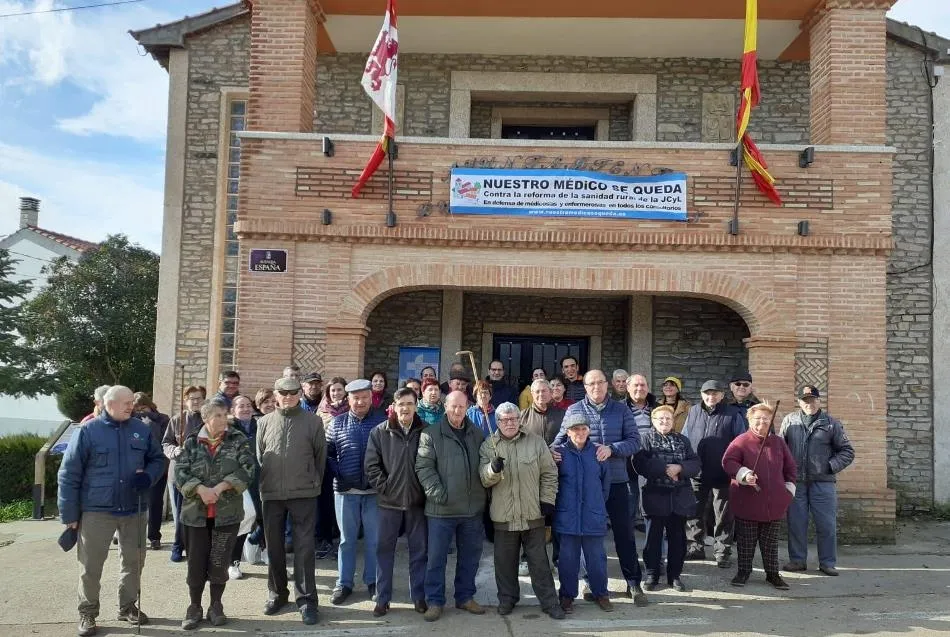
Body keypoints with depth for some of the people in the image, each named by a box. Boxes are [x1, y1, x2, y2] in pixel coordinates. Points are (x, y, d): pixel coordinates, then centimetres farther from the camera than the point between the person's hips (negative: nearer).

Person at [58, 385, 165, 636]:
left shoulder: (142, 430, 2)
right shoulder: (88, 431, -8)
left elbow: (158, 460, 13)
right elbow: (69, 474, -5)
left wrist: (148, 476, -11)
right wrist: (70, 513, -6)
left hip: (134, 509, 4)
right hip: (96, 511, -3)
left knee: (134, 561, 14)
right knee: (90, 565, 6)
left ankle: (127, 606, 31)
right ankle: (87, 613, 23)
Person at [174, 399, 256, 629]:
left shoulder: (238, 440, -1)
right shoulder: (192, 442, 2)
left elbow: (247, 470, -11)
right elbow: (180, 471, -6)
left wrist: (219, 487, -19)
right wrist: (201, 489, -20)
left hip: (228, 512, -1)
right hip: (196, 511, 1)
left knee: (220, 562, 5)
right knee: (196, 562, 6)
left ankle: (216, 606, 22)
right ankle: (194, 608, 22)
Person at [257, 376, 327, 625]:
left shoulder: (313, 421, -1)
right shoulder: (264, 422, 6)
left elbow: (320, 456, 4)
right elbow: (258, 457, 12)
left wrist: (315, 484, 7)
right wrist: (263, 486, 11)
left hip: (303, 494, -3)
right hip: (271, 494, 3)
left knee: (304, 547, -1)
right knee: (273, 546, 13)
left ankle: (306, 599, 7)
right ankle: (277, 593, 28)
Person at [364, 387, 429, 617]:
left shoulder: (425, 431, -2)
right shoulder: (380, 432, -2)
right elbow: (371, 464, -2)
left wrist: (425, 489, -3)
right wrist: (384, 487, -8)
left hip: (417, 501, 0)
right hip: (389, 501, 0)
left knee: (419, 550, 9)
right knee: (384, 550, 7)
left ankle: (419, 597, 22)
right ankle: (382, 599, 19)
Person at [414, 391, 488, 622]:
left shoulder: (476, 434, 10)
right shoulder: (431, 434, -3)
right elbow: (424, 467, -9)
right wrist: (436, 492, -17)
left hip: (472, 507, 4)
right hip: (442, 508, -4)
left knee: (470, 556, 13)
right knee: (436, 557, 3)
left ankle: (465, 597, 29)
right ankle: (434, 601, 16)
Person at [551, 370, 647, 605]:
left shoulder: (621, 409, 1)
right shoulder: (573, 410, 0)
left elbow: (634, 441, -2)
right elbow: (560, 440, 3)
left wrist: (611, 449, -18)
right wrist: (554, 453, -18)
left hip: (616, 481, 0)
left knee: (624, 532, 6)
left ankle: (634, 583, 19)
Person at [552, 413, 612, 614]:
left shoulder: (597, 452, 1)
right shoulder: (558, 452, -5)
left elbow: (606, 481, 11)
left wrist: (598, 503, 13)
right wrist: (560, 504, 4)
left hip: (594, 516, 1)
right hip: (567, 516, -1)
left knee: (596, 557, 10)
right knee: (568, 558, 7)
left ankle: (600, 593, 28)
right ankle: (567, 595, 23)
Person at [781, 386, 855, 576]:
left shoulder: (832, 424, 4)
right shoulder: (789, 421, 7)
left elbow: (847, 451, 6)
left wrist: (831, 466, -6)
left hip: (823, 482, -1)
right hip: (795, 482, 1)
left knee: (826, 524, 2)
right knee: (796, 523, 7)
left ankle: (827, 562, 14)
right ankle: (797, 559, 18)